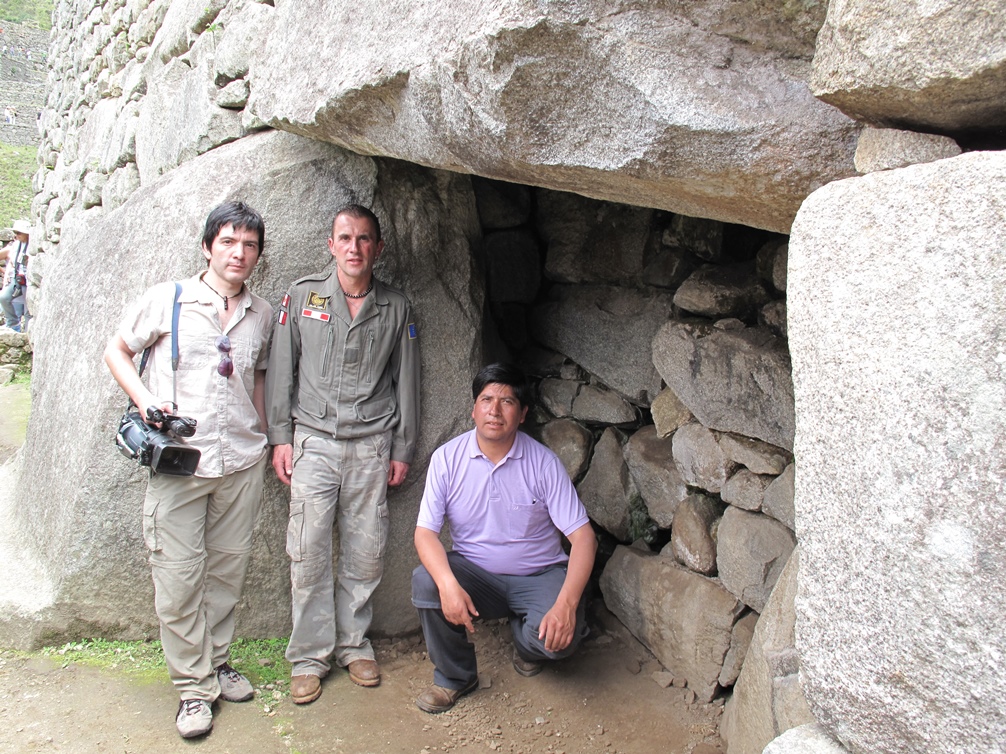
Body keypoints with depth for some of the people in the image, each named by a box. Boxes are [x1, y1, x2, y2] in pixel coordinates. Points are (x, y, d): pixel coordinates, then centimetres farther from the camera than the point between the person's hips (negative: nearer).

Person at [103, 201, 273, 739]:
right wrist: (145, 399, -7)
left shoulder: (261, 315, 9)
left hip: (242, 461, 3)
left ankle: (216, 661, 30)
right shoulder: (165, 300, -1)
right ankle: (193, 686, 14)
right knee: (178, 574, 0)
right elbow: (116, 351, 9)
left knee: (227, 568, 12)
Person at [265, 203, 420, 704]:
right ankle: (310, 655, 11)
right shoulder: (303, 296, 4)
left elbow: (406, 382, 10)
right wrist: (279, 437, 1)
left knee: (367, 553, 4)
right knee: (309, 552, -2)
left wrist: (402, 449, 8)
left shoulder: (396, 308, 6)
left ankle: (353, 642, 22)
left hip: (371, 444, 1)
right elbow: (281, 369, 6)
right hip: (313, 439, -1)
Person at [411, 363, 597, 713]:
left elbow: (582, 536, -14)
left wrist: (566, 604, -30)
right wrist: (449, 585, -33)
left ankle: (525, 639, 12)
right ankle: (454, 676, -2)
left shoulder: (544, 463, -12)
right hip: (474, 573, 1)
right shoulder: (447, 458, -8)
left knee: (558, 638, -29)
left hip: (539, 576, -1)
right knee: (425, 580, -28)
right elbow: (425, 532, -12)